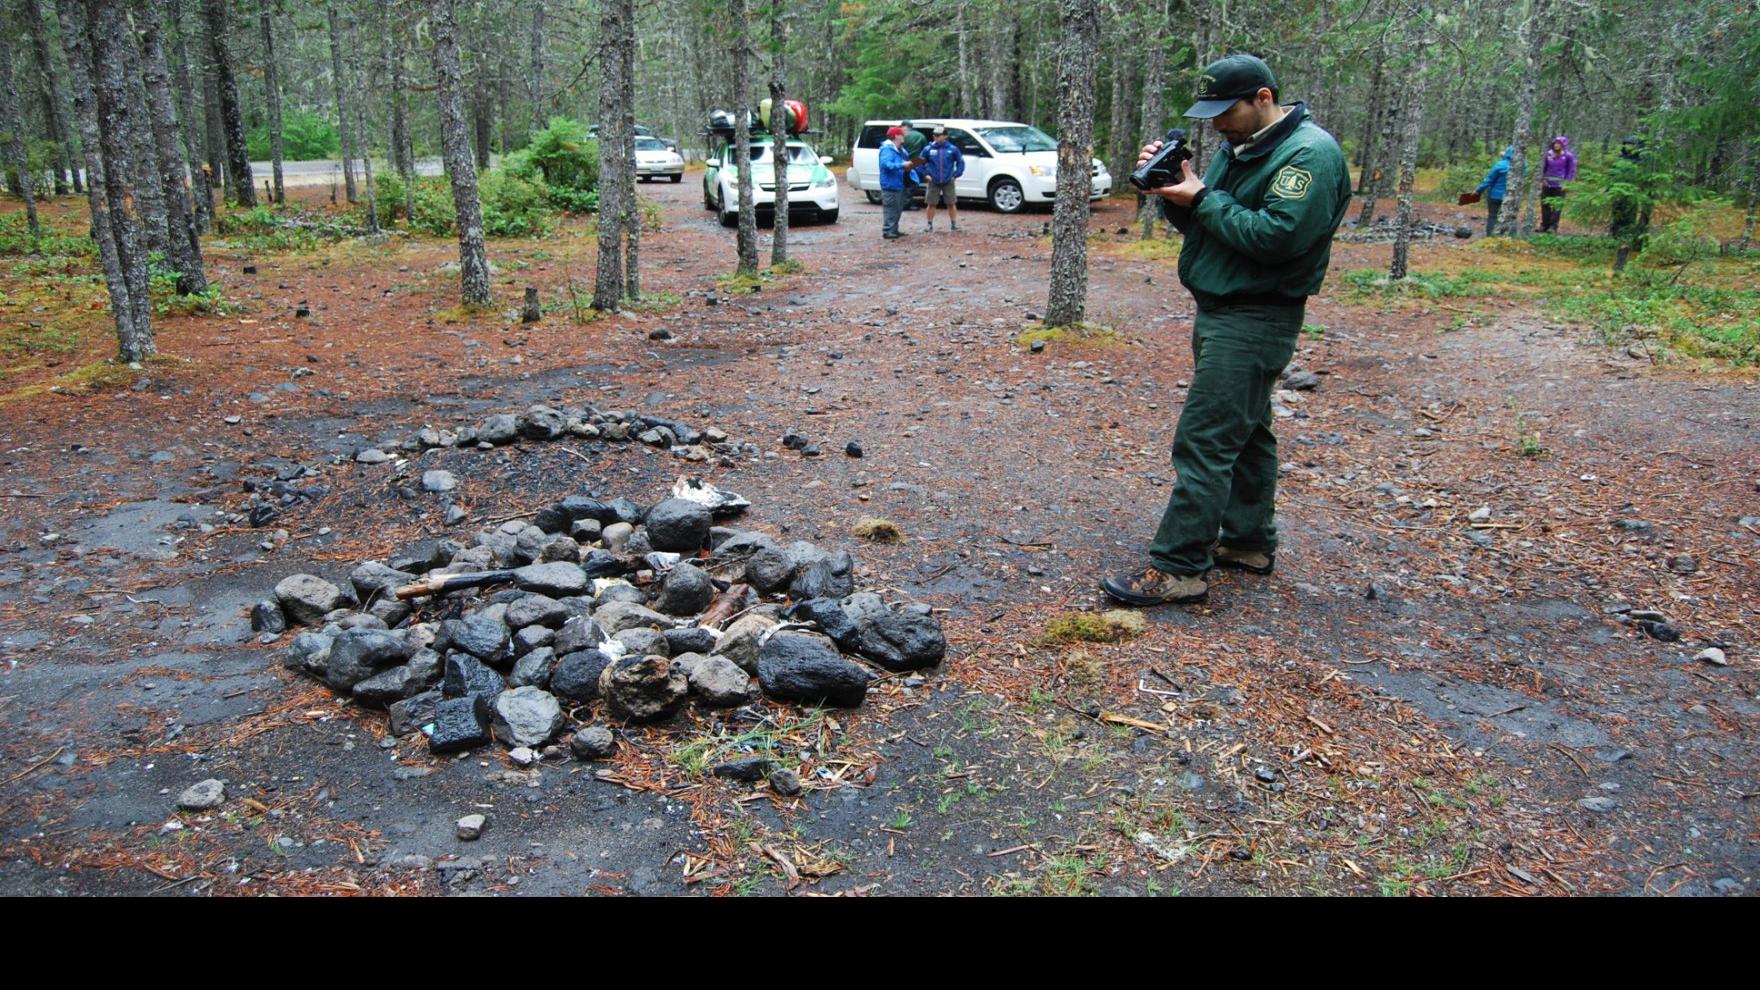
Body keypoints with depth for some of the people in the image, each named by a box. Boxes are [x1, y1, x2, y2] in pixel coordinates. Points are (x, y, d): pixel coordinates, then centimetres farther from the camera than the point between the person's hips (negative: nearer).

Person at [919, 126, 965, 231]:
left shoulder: (952, 149, -3)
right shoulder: (928, 149, -3)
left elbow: (961, 162, 8)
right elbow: (920, 163, 7)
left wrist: (956, 175, 0)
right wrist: (925, 174, -1)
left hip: (948, 182, 0)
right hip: (933, 182, 0)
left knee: (951, 203, 4)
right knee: (931, 204, 2)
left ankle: (954, 224, 13)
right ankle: (930, 225, 13)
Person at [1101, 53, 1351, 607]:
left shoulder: (1309, 154, -15)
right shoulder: (1240, 146, 14)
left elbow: (1278, 236, -25)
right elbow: (1199, 221, 14)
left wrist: (1201, 199, -20)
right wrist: (1172, 188, -5)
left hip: (1255, 321, -10)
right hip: (1222, 310, 10)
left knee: (1204, 441, -12)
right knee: (1245, 431, 17)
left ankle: (1178, 568, -9)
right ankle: (1249, 542, 28)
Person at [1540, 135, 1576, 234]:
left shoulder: (1568, 156, -3)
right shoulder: (1549, 154, 9)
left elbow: (1572, 170, -1)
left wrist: (1566, 182, -9)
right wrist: (1541, 180, 14)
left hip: (1559, 185, -5)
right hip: (1547, 184, 5)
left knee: (1557, 206, -4)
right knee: (1544, 205, 5)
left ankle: (1553, 227, -3)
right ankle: (1544, 225, 14)